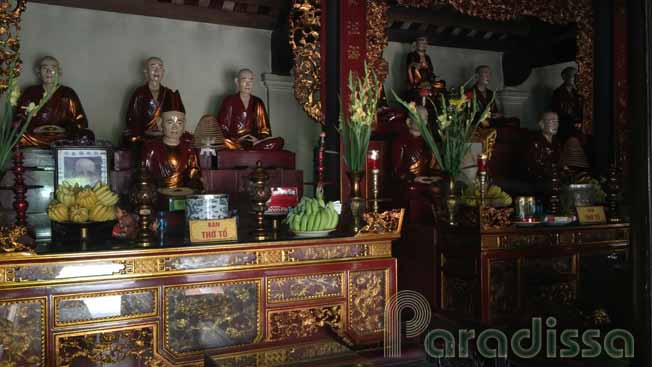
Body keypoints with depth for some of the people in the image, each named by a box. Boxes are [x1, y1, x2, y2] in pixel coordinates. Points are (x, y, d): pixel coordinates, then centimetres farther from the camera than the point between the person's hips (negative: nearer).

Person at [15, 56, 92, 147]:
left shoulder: (68, 94, 12)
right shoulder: (30, 93, 14)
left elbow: (81, 122, 6)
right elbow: (19, 120, 8)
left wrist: (64, 129, -12)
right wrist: (33, 129, -13)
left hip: (63, 138, 0)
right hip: (35, 138, 0)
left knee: (87, 135, -29)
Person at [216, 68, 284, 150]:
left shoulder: (258, 103, 16)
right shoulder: (229, 101, 6)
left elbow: (265, 128, 17)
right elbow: (221, 127, 1)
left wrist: (258, 139, -5)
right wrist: (237, 140, -14)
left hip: (253, 142, 3)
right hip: (234, 142, -3)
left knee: (279, 141, -27)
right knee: (225, 143, -40)